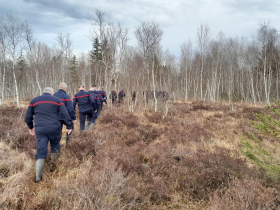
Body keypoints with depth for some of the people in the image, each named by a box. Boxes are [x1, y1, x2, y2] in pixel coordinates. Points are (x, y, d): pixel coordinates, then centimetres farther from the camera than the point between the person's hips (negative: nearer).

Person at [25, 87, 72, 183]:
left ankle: (38, 177, -4)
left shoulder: (34, 101, 14)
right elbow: (65, 115, -1)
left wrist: (30, 127, 31)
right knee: (55, 146, 22)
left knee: (41, 151, 1)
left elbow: (28, 117, 19)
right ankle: (53, 164, 27)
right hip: (54, 128, -2)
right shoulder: (57, 100, 6)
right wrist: (69, 126, 6)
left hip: (40, 129, 2)